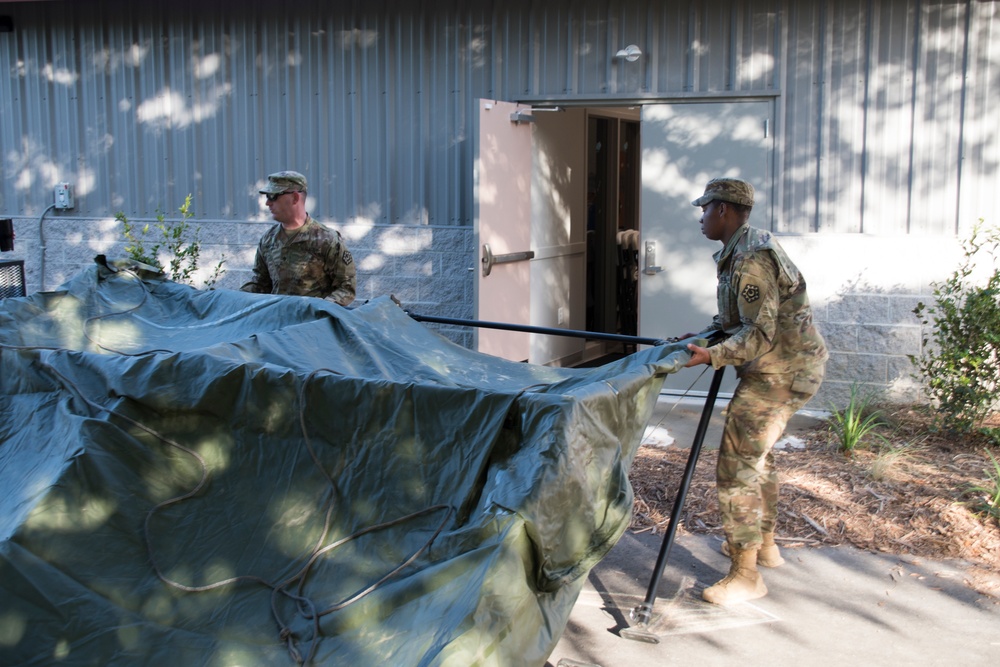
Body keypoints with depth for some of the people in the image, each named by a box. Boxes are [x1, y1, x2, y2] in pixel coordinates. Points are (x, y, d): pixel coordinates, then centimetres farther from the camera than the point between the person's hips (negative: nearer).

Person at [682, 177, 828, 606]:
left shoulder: (750, 259, -22)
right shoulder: (746, 248, 12)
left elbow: (760, 334, -26)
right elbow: (739, 318, 19)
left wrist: (712, 356, -30)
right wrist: (702, 335, 9)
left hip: (778, 374, -12)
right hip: (787, 367, 12)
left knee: (737, 468, -9)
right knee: (757, 455, 25)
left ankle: (745, 575, -2)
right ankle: (763, 545, 40)